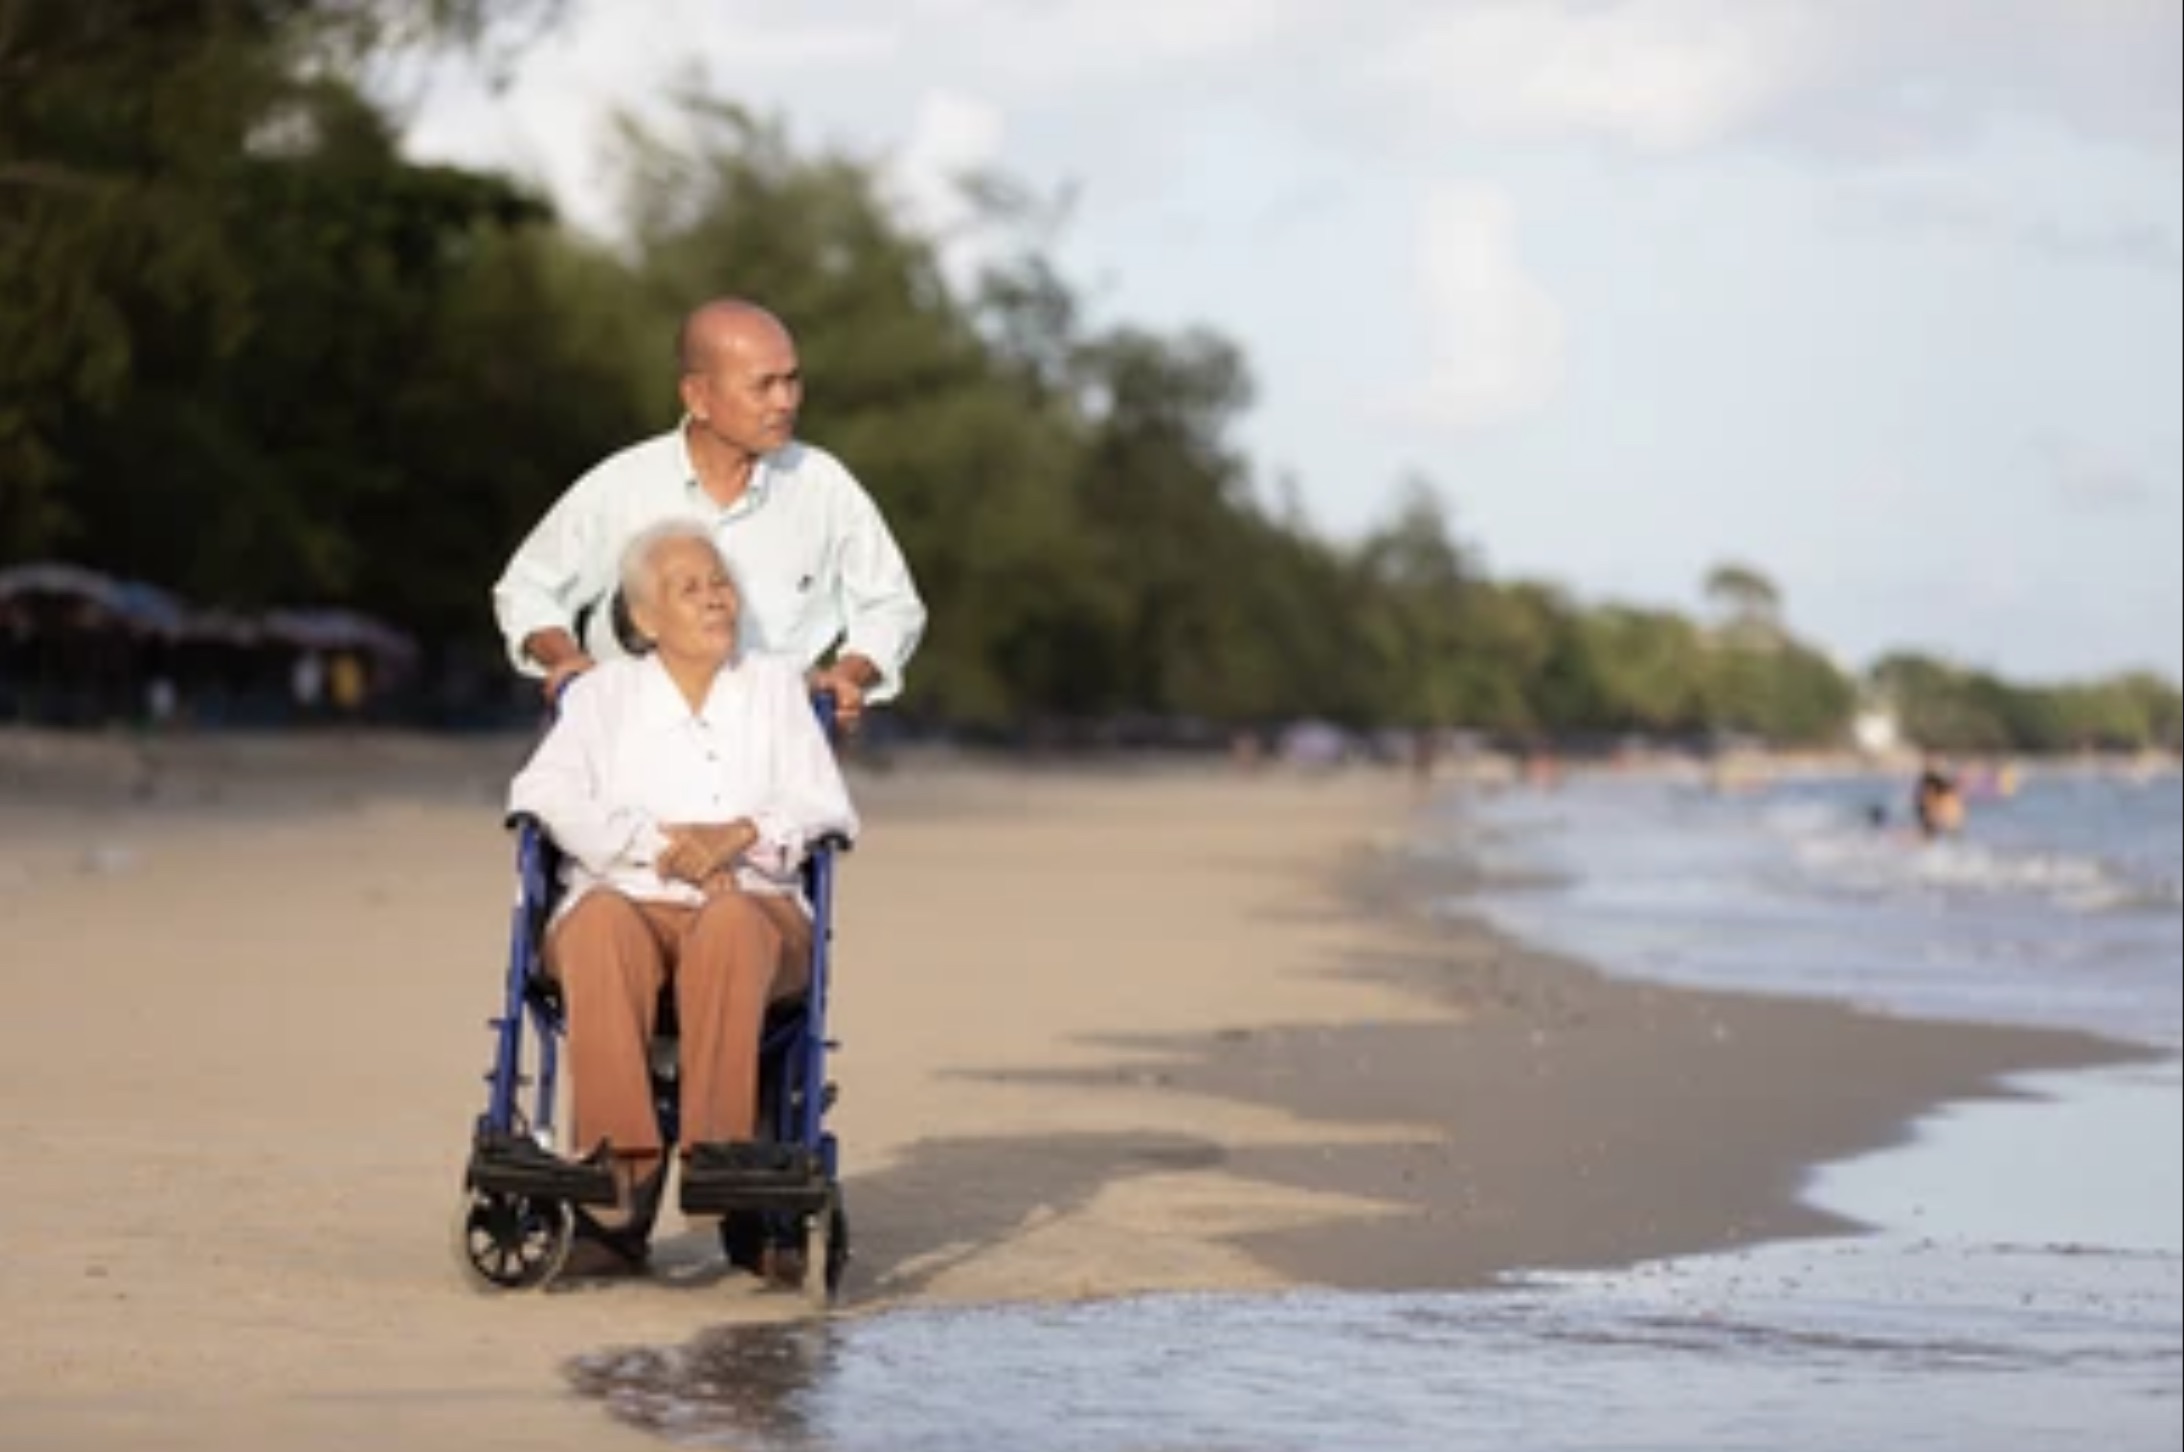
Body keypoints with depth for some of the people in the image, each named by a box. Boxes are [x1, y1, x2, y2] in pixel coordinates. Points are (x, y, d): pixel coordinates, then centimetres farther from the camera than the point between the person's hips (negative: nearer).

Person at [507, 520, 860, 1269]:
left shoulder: (775, 686, 22)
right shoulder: (604, 692, 19)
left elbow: (826, 807, 10)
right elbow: (541, 794, 3)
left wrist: (742, 834, -11)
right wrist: (655, 842, -11)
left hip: (754, 905, 0)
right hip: (627, 900, 0)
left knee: (731, 924, -38)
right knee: (603, 926, -38)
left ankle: (715, 1148, -46)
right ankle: (622, 1163, -48)